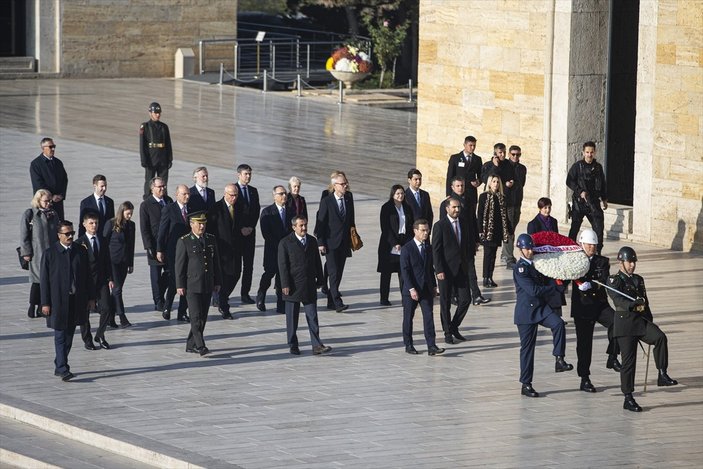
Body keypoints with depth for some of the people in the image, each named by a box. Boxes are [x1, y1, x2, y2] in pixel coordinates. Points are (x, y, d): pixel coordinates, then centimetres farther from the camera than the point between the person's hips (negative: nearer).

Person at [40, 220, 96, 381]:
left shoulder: (81, 251, 7)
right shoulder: (50, 253, -5)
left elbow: (87, 276, 12)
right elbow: (44, 280, -5)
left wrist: (91, 297, 9)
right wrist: (45, 303, -8)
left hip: (76, 300, 4)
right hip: (58, 301, -4)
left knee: (69, 336, 11)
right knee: (60, 336, -7)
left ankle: (59, 366, 22)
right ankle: (63, 369, -9)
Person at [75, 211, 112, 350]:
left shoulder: (103, 241, 9)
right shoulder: (79, 243, -5)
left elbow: (107, 261, 12)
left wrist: (110, 279, 6)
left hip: (101, 280, 3)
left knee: (107, 308, -6)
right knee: (84, 311, 4)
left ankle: (100, 336, 12)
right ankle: (87, 339, 18)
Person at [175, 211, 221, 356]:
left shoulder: (211, 240, 10)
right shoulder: (184, 242, -6)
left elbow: (216, 262, 15)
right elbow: (179, 265, -6)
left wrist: (217, 282, 13)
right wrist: (180, 285, -9)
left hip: (208, 285, 6)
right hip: (192, 286, -5)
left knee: (203, 317, 7)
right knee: (196, 317, -10)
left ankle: (191, 345, 17)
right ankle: (200, 346, -11)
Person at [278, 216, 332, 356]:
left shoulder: (312, 241, 10)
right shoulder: (285, 243, -5)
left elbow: (317, 262, 15)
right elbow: (283, 265, -7)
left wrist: (319, 280, 11)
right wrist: (285, 285, -12)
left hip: (309, 286, 3)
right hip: (293, 286, -3)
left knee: (312, 317, -2)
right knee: (292, 318, 5)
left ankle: (317, 346, -5)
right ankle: (293, 346, 14)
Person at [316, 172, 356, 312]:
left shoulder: (349, 199, 8)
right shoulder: (326, 202, -8)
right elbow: (320, 223, -7)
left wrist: (352, 237, 14)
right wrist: (320, 243, -11)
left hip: (344, 243, 6)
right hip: (331, 243, -6)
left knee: (339, 273, 9)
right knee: (334, 273, -12)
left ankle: (331, 301, 19)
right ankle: (337, 302, -18)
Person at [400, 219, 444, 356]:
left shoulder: (428, 248, 10)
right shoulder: (407, 249, -9)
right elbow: (405, 270, -13)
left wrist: (434, 286, 13)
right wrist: (411, 289, -19)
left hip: (426, 289, 4)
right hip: (411, 290, -4)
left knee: (428, 316, -4)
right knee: (408, 318, 7)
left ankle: (431, 347, -8)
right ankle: (408, 345, 18)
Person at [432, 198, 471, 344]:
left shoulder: (463, 223, 8)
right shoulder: (440, 226, -9)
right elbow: (436, 250, -11)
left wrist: (466, 264, 12)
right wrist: (439, 270, -16)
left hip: (461, 269, 5)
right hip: (446, 270, -5)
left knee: (465, 299, 1)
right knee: (445, 303, 3)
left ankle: (454, 327, 20)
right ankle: (448, 333, 13)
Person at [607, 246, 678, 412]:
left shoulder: (638, 280, 19)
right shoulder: (614, 281, -2)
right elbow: (618, 300, -19)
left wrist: (650, 324, 21)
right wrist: (633, 304, -36)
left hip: (641, 321, 5)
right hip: (625, 323, -5)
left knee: (660, 337, -25)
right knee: (628, 360, -6)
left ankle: (662, 375, -23)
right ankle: (628, 399, 0)